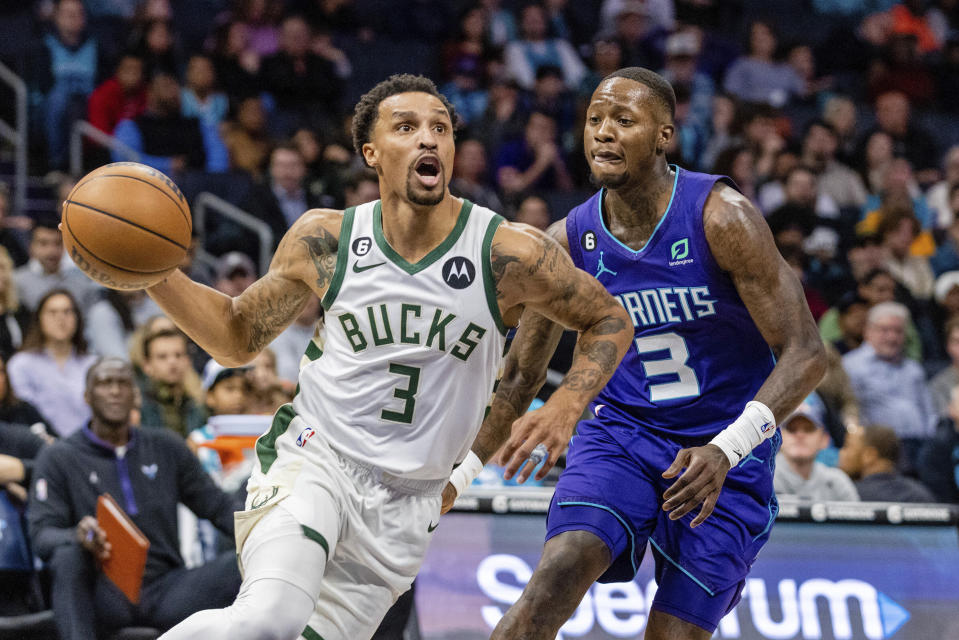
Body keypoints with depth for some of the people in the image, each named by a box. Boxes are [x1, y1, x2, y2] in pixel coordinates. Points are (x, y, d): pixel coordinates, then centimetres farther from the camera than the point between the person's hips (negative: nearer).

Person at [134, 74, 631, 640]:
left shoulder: (508, 253, -9)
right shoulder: (325, 239, -3)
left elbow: (610, 321, 5)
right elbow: (238, 338, 9)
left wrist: (566, 407, -13)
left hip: (405, 504, 2)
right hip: (312, 462, -2)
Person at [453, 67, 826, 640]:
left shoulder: (721, 217, -16)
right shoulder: (568, 244, -4)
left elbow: (805, 354, -18)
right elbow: (520, 377, 11)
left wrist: (728, 450, -31)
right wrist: (457, 474, 12)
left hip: (728, 460, -2)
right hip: (621, 431, 2)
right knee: (559, 573, -25)